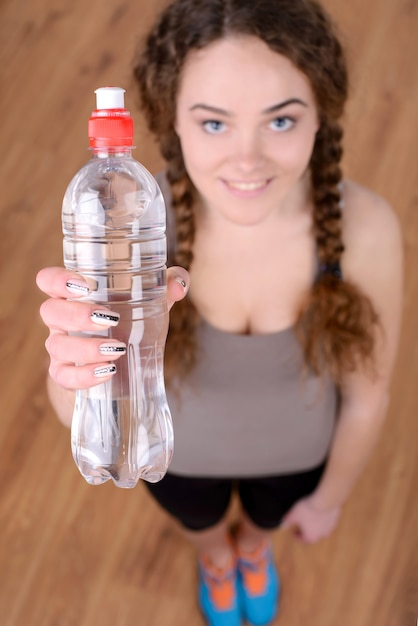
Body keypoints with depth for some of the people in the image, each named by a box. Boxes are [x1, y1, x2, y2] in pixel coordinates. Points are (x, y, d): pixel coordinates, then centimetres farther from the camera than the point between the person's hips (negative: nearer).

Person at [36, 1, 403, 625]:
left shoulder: (366, 229, -34)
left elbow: (366, 391, -17)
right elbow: (73, 409, -45)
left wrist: (331, 497, -2)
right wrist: (81, 368, -68)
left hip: (296, 449, 1)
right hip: (179, 448, 0)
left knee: (266, 522, 36)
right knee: (201, 526, 35)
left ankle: (254, 547, 75)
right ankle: (216, 557, 74)